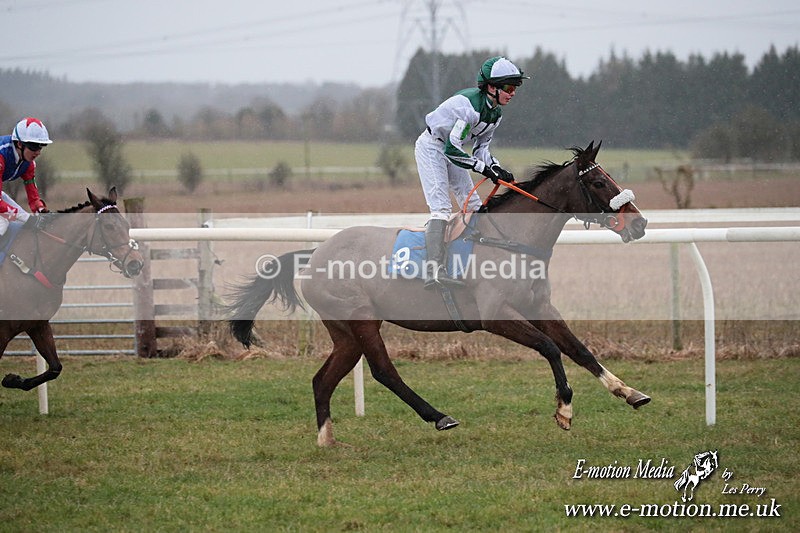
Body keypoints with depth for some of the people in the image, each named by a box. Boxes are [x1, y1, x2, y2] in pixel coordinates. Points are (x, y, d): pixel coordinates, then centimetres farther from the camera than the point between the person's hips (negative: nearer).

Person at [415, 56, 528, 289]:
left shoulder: (495, 112, -1)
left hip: (450, 149, 10)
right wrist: (484, 168, -26)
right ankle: (435, 271, -30)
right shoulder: (470, 105, -30)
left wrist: (496, 168, -11)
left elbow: (481, 146, 7)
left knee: (473, 205, 10)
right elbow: (452, 148, -31)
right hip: (431, 147, -10)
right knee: (441, 206, -20)